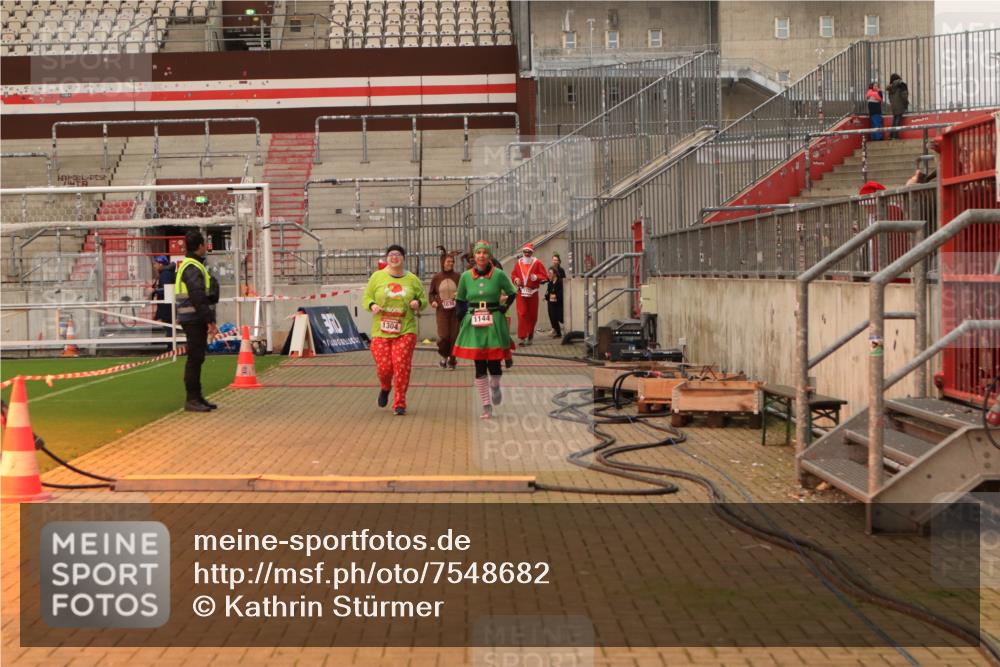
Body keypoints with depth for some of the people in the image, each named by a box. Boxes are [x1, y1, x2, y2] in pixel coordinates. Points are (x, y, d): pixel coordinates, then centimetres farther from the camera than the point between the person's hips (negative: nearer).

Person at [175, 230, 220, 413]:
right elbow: (198, 298, -22)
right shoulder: (192, 267, -15)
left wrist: (209, 320, 21)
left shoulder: (192, 265, 19)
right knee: (194, 358, -8)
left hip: (196, 320, 11)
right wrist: (210, 320, -22)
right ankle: (192, 400, -6)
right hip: (194, 320, -11)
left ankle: (197, 398, 19)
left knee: (197, 358, 13)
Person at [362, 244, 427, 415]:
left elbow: (423, 299, 15)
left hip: (405, 331, 0)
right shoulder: (377, 277, 4)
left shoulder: (412, 279, 6)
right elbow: (366, 297, 8)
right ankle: (385, 388, 34)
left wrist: (418, 303, -8)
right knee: (384, 367, -3)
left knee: (402, 366, -9)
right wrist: (372, 305, -14)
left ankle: (399, 404, 3)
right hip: (381, 331, 0)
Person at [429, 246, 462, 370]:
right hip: (442, 311, 0)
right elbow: (431, 293, 14)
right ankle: (444, 356, 18)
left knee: (454, 336, 2)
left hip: (455, 311, 0)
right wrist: (433, 301, -5)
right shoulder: (436, 278, 2)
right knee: (443, 336, -11)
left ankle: (451, 360, 20)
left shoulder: (458, 276, -1)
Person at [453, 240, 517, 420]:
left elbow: (512, 294, 10)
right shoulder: (466, 276, 3)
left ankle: (495, 387, 33)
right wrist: (463, 317, 6)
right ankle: (486, 406, 10)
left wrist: (503, 309, 0)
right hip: (474, 326, 2)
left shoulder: (499, 275, -3)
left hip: (494, 324, -2)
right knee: (479, 367, 1)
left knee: (494, 364, -2)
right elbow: (460, 300, 16)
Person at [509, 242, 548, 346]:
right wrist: (516, 279, -5)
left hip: (533, 293, -1)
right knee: (522, 314, -8)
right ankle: (521, 337, -8)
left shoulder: (537, 263, -1)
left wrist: (536, 277, -22)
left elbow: (544, 276, -4)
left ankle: (530, 335, 26)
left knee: (533, 315, 8)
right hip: (521, 293, 1)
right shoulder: (518, 263, 7)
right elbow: (513, 274, 17)